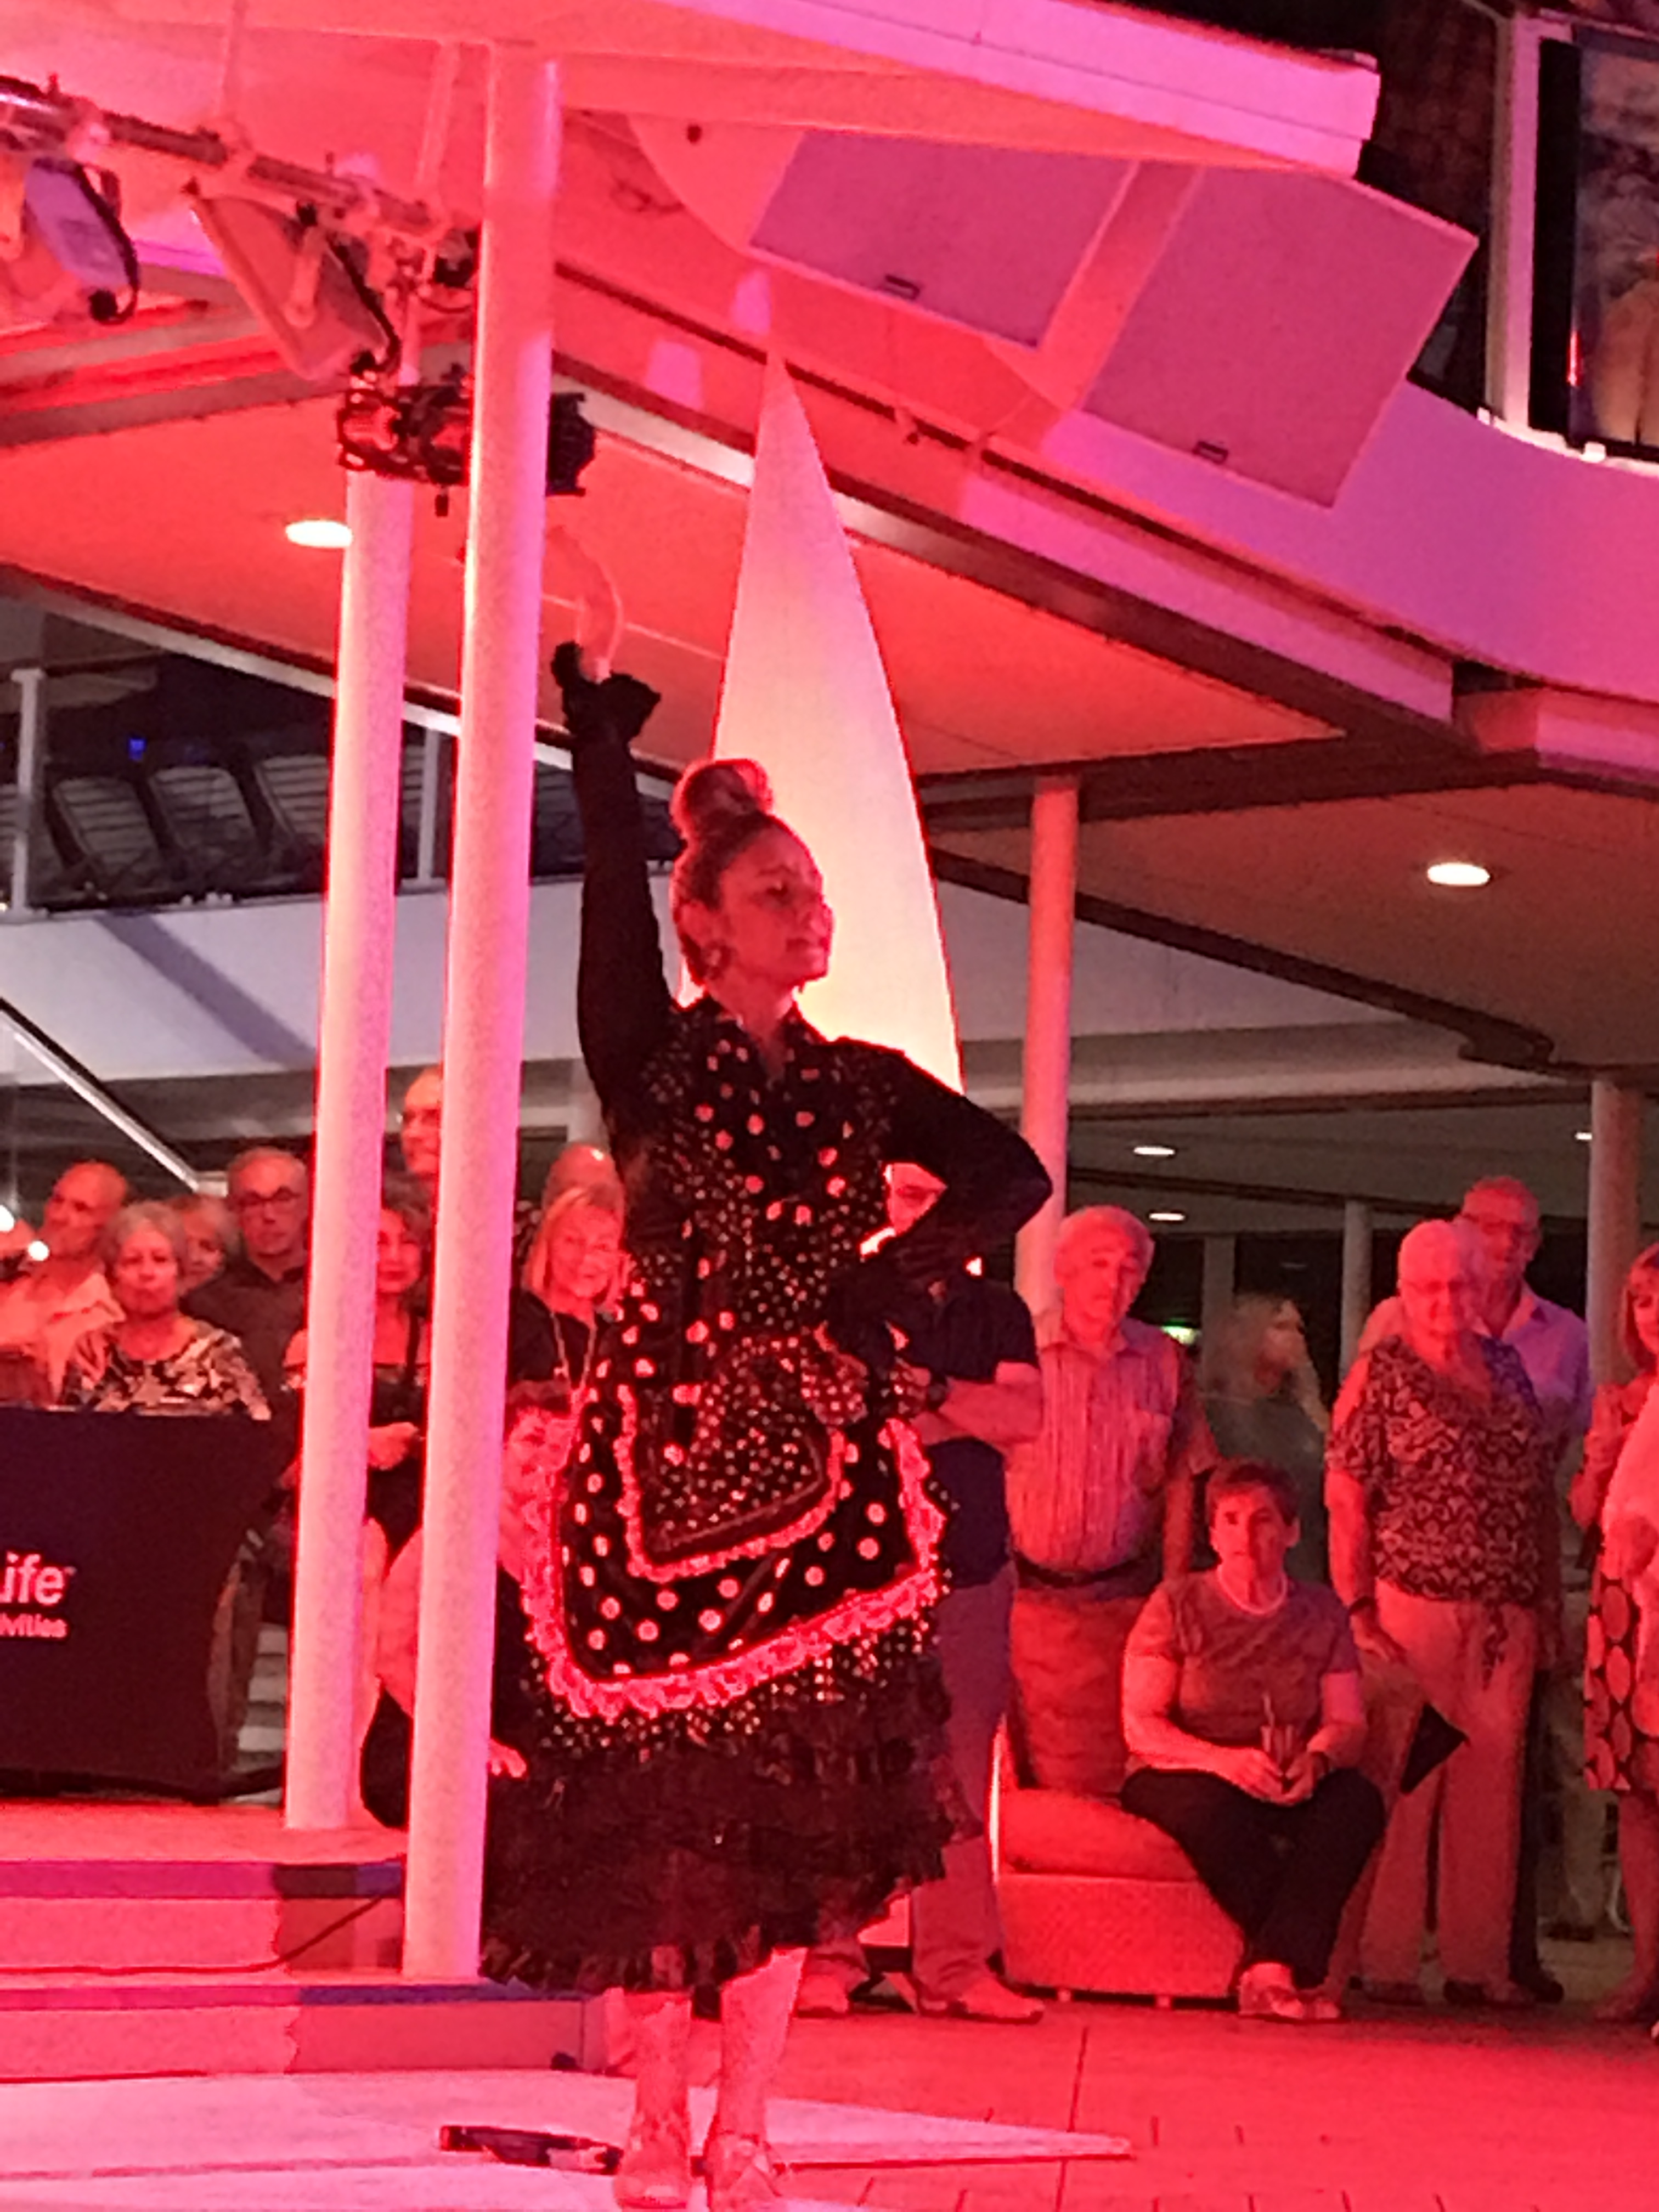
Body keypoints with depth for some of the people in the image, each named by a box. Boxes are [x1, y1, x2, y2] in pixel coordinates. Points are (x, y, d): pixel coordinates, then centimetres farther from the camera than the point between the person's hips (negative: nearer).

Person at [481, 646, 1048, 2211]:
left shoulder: (861, 1085, 11)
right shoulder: (651, 1064, 2)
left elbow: (1010, 1176, 9)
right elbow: (612, 896, -10)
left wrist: (898, 1274, -3)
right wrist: (601, 738, -17)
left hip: (821, 1467, 3)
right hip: (662, 1450, -3)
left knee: (796, 1797, -2)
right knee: (652, 1789, -3)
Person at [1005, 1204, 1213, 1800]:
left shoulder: (1164, 1363, 6)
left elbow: (1179, 1485, 10)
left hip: (1124, 1602, 2)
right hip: (1027, 1598, -2)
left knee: (1113, 1778, 1)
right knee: (1026, 1771, -1)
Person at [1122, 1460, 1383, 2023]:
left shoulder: (1321, 1612, 11)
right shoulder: (1177, 1605, 0)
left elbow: (1348, 1723, 7)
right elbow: (1141, 1727, -7)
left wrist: (1317, 1760, -19)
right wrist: (1224, 1760, -25)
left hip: (1288, 1789, 3)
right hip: (1178, 1776, -3)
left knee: (1359, 1801, -29)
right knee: (1213, 1808, -39)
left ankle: (1271, 1969, -37)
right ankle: (1295, 1964, -28)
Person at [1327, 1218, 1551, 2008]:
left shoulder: (1506, 1368, 14)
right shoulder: (1382, 1373, -1)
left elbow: (1540, 1492, 17)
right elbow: (1346, 1498, -5)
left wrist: (1548, 1600, 11)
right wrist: (1357, 1610, -11)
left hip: (1504, 1615, 5)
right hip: (1413, 1607, -5)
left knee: (1492, 1785, 6)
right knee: (1404, 1781, -4)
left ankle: (1478, 1961, 12)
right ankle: (1390, 1963, 1)